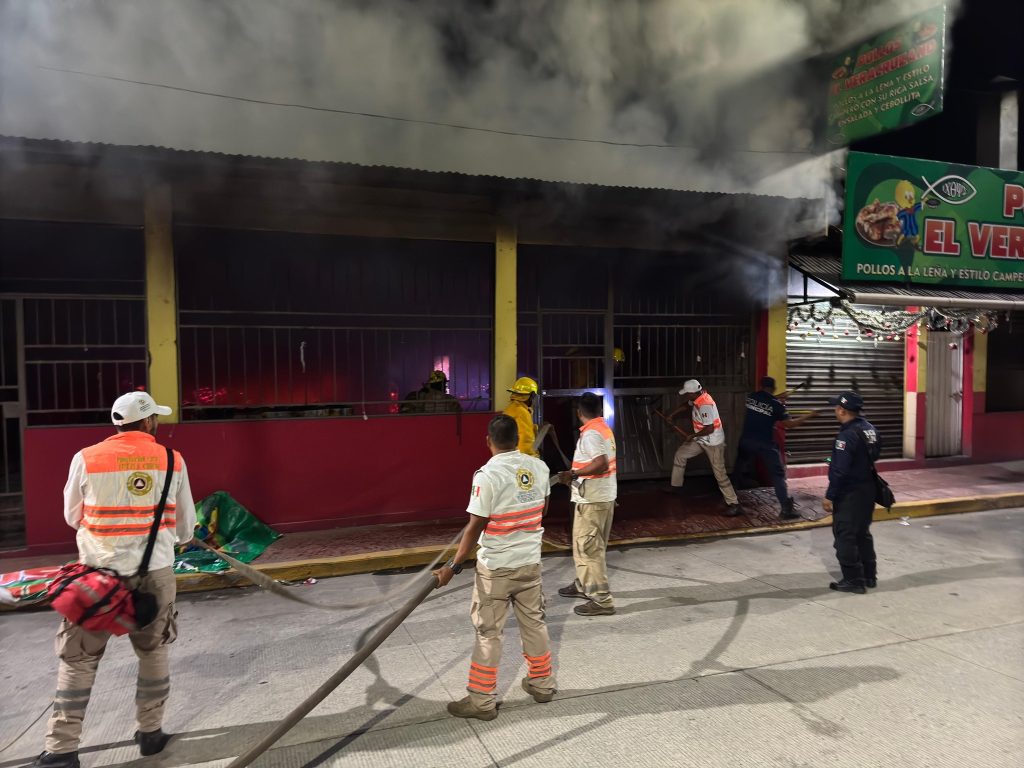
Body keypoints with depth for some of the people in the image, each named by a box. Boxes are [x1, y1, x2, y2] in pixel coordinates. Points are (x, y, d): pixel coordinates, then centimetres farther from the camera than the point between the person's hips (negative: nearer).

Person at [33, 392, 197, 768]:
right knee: (153, 652, 18)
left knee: (78, 659, 12)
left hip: (100, 572, -1)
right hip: (156, 571, 1)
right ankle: (150, 732, 27)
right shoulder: (173, 460, -3)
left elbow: (72, 516, 7)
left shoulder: (87, 459, -6)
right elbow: (185, 524, 4)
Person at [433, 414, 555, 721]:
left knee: (488, 633, 6)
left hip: (496, 567, -5)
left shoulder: (488, 475, -19)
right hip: (530, 561, 6)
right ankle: (542, 683, 34)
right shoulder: (539, 467, -2)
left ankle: (482, 700, 15)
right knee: (534, 623, 19)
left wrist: (453, 566, -11)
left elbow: (475, 526, -18)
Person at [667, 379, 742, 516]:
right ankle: (676, 485, 28)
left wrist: (692, 436, -18)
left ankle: (734, 505, -1)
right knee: (680, 454, 15)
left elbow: (710, 429, -30)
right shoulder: (697, 398, -2)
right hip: (701, 440, 10)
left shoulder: (705, 405, -30)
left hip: (714, 443, -9)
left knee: (720, 473, -8)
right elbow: (686, 405, 22)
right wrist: (672, 415, 14)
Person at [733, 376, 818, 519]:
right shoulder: (776, 404, -8)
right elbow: (789, 424, -7)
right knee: (778, 474, 2)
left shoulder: (750, 397, 4)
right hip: (765, 444, -4)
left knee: (739, 472, 20)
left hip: (746, 441, 4)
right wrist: (808, 416, 2)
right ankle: (786, 509, -4)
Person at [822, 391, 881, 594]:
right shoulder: (870, 429, 6)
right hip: (868, 489, 9)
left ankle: (853, 580, 6)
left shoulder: (847, 435, -23)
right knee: (863, 533, 20)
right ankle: (869, 576, 29)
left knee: (845, 537, 1)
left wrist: (830, 496, -18)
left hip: (849, 494, -9)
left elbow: (839, 470, -24)